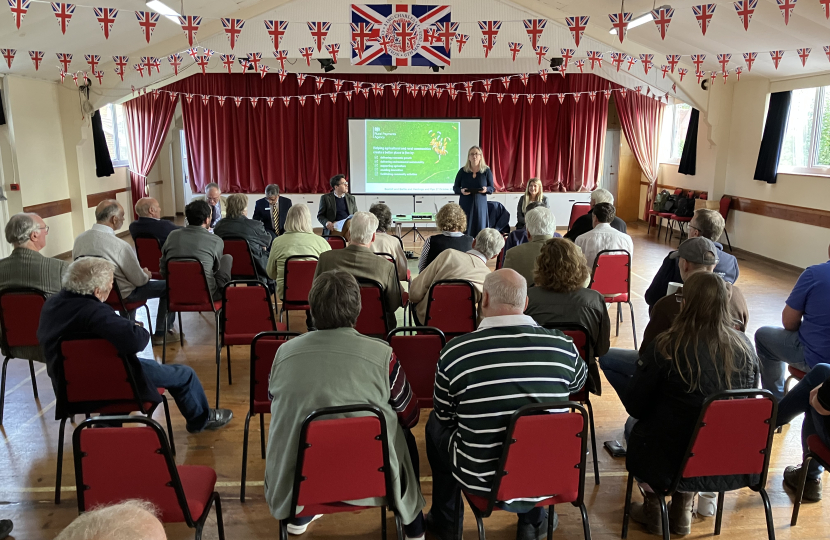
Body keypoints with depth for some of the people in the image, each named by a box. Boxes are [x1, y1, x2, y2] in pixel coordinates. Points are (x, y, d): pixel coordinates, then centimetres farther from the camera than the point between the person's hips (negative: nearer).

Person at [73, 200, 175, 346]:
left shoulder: (79, 239, -9)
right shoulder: (120, 246, -29)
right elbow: (139, 280, -18)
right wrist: (146, 274, 7)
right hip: (121, 296, -7)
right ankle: (161, 333, 15)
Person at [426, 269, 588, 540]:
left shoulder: (455, 351, -19)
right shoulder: (563, 346, -13)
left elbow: (445, 415, -2)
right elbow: (579, 382, 11)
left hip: (481, 482, -2)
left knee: (435, 424, 24)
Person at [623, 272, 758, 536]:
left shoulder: (665, 348, -19)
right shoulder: (744, 346, -7)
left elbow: (634, 406, -9)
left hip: (674, 463, -4)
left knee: (636, 428, 25)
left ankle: (653, 508, 35)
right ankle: (682, 509, 37)